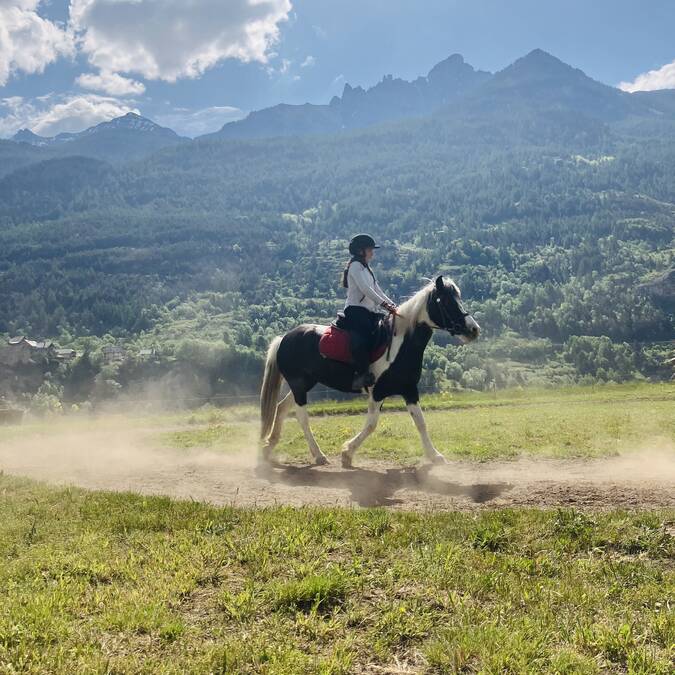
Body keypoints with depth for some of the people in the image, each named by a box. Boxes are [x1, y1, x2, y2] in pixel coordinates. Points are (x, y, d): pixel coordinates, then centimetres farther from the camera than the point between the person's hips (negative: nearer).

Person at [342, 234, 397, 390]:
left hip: (369, 311, 10)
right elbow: (365, 289, -17)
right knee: (363, 337, -32)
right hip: (355, 310, -10)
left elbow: (377, 290, 22)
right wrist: (384, 304, -22)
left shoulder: (366, 268, 25)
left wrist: (391, 304, 8)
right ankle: (361, 374, -37)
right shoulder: (355, 265, -4)